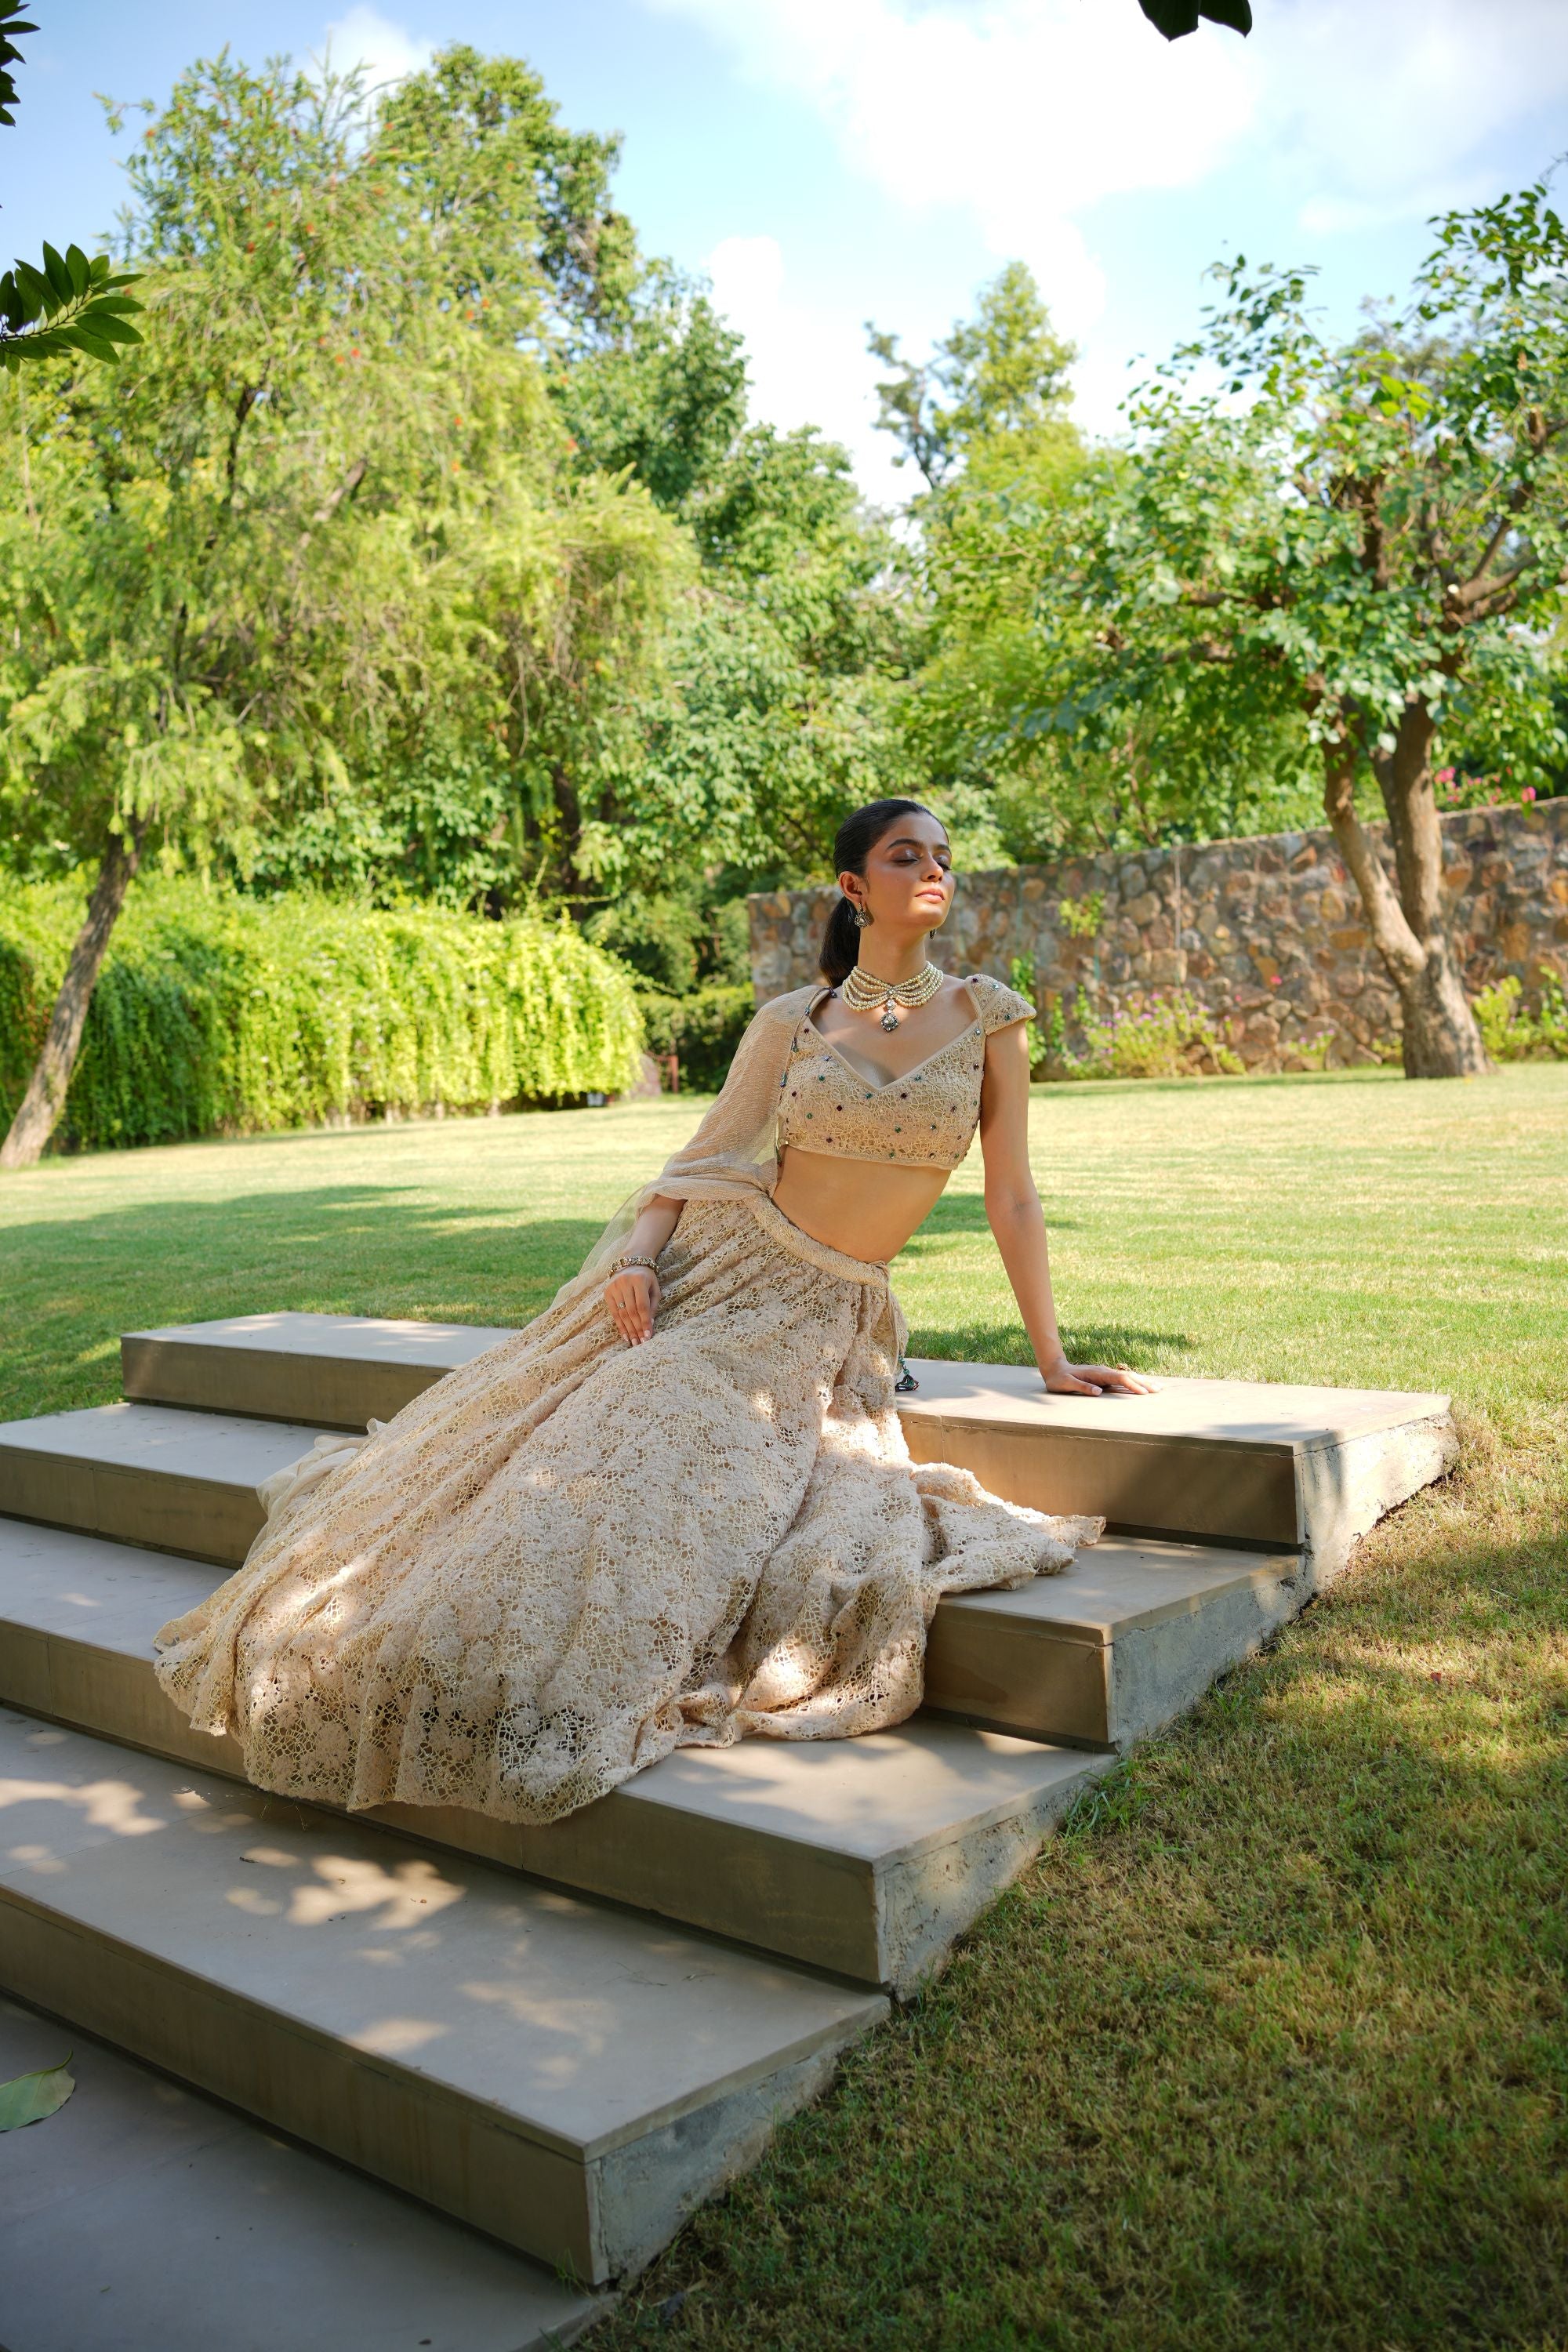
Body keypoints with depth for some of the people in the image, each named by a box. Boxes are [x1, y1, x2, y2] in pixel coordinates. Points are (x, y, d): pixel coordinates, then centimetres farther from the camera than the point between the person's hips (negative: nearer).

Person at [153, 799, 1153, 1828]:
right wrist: (635, 1255, -12)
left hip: (826, 1324, 0)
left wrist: (1053, 1358, 5)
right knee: (595, 1444, -13)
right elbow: (702, 1160, 6)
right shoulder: (790, 1021, 4)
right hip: (716, 1266, 1)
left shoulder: (987, 1014, 3)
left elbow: (1013, 1193, 5)